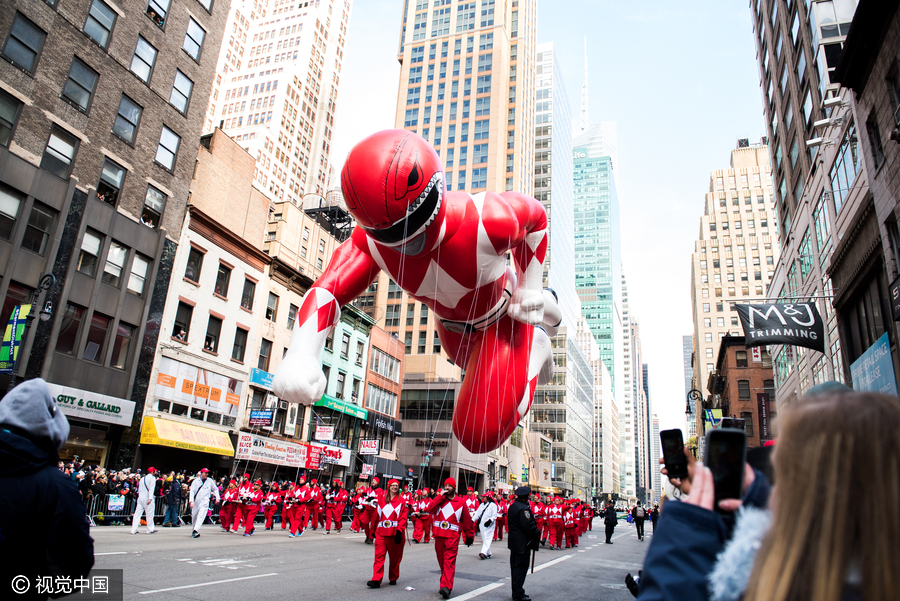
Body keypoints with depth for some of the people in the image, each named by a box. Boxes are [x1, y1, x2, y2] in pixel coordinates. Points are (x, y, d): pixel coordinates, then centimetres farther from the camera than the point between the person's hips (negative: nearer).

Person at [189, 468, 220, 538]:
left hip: (204, 501, -2)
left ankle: (196, 530, -23)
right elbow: (192, 491, -2)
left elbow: (215, 489, 15)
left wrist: (217, 498, 5)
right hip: (196, 501, 2)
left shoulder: (210, 481, 4)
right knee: (194, 516, 9)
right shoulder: (196, 481, 2)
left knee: (201, 516, -17)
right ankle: (194, 529, 27)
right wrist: (191, 501, -14)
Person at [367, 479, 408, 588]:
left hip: (395, 533, -1)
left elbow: (403, 517, -5)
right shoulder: (381, 499, 9)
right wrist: (374, 530, 17)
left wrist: (399, 531, -16)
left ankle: (393, 578, 25)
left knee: (395, 557, 9)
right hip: (381, 533, 2)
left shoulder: (401, 501, 2)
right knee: (379, 556, -6)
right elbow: (376, 515, 15)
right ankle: (376, 580, -7)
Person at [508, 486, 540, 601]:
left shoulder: (512, 506, 9)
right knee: (521, 567, -2)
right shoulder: (523, 508, -22)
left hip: (514, 542, 10)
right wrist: (537, 533, -6)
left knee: (515, 567, 15)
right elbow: (529, 526, -26)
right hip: (522, 543, -10)